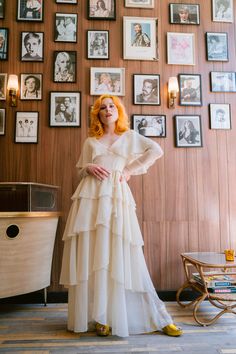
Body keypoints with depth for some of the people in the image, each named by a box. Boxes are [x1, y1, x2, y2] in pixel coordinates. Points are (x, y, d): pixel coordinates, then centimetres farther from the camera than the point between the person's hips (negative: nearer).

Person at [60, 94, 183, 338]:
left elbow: (156, 151, 8)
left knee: (120, 256, -4)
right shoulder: (90, 141, 18)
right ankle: (99, 317, 10)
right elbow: (80, 172, 18)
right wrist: (89, 167, -5)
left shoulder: (129, 136, 15)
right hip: (90, 196, 2)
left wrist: (130, 170, 4)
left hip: (117, 196, -2)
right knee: (92, 254, -1)